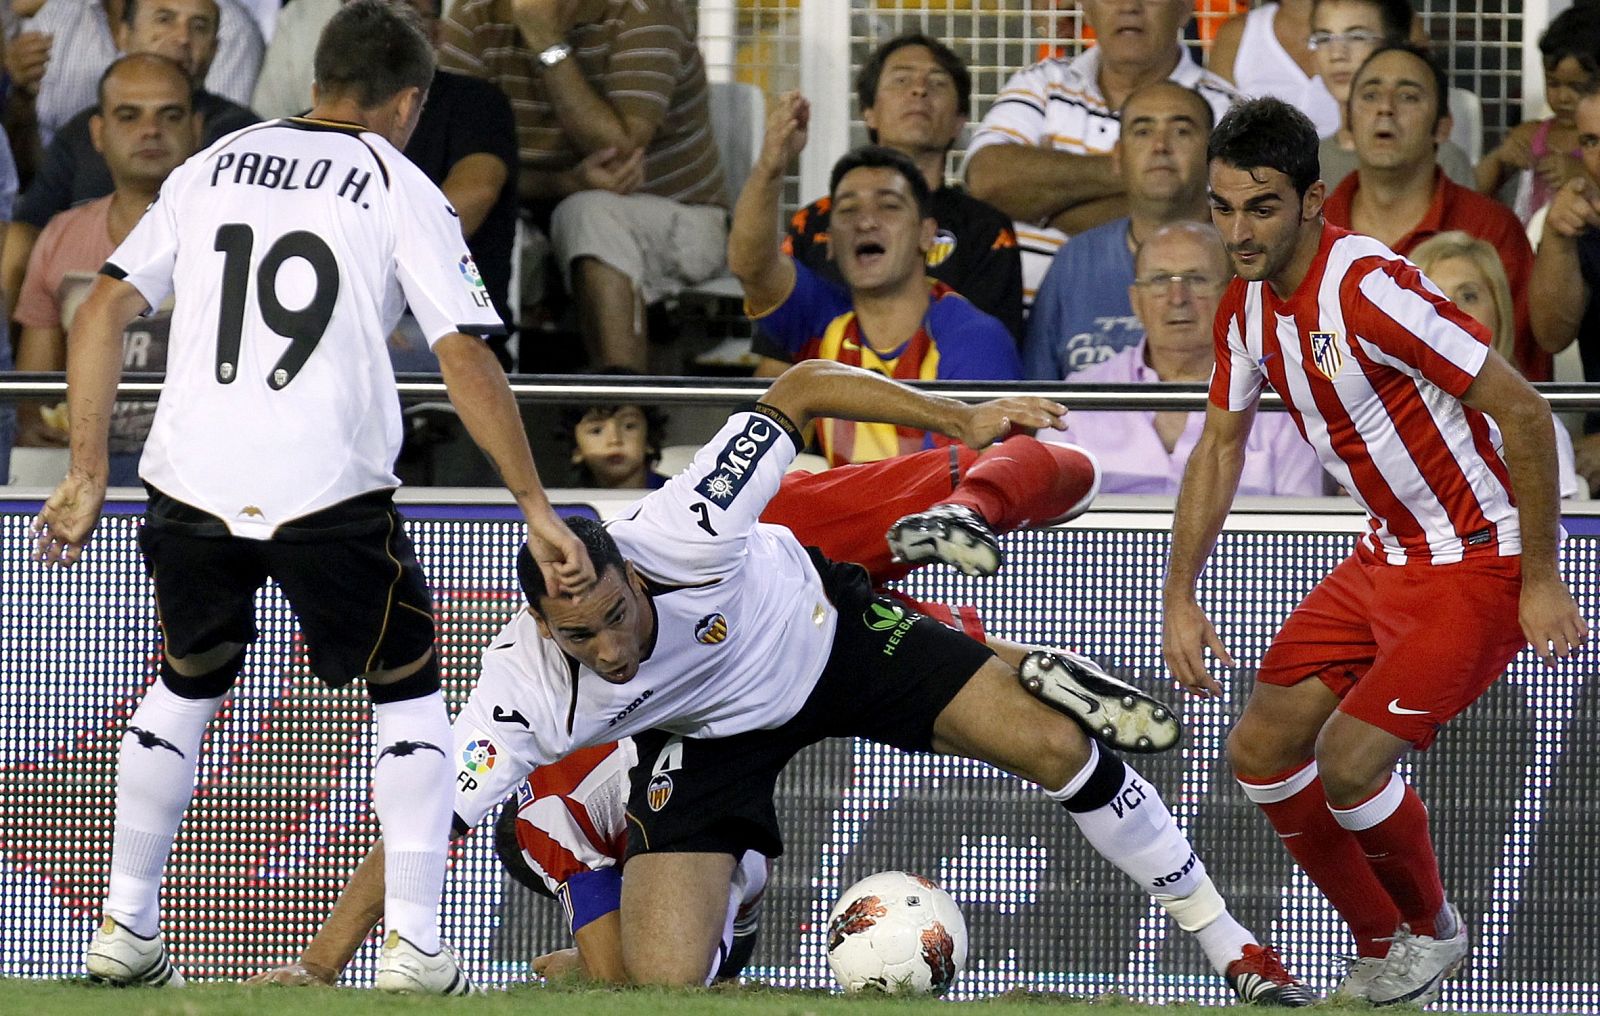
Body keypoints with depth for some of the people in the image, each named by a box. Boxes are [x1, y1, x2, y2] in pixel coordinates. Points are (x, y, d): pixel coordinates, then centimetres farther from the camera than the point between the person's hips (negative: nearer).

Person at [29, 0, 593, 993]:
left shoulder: (211, 168, 15)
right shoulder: (402, 191, 3)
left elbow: (104, 309, 9)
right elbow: (468, 360, -4)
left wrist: (88, 474, 13)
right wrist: (537, 508, -1)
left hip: (191, 480, 4)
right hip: (331, 493, -3)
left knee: (186, 686, 26)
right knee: (409, 690, 15)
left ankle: (127, 930, 24)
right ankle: (415, 942, 5)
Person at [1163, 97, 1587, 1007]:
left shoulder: (1370, 288, -26)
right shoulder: (1249, 308, 0)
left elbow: (1524, 411, -24)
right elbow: (1220, 449, 16)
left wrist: (1542, 582, -20)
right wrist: (1180, 598, 8)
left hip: (1480, 566, -9)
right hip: (1387, 557, 9)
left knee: (1349, 761, -16)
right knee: (1262, 751, 5)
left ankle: (1432, 931, 13)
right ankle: (1385, 950, 21)